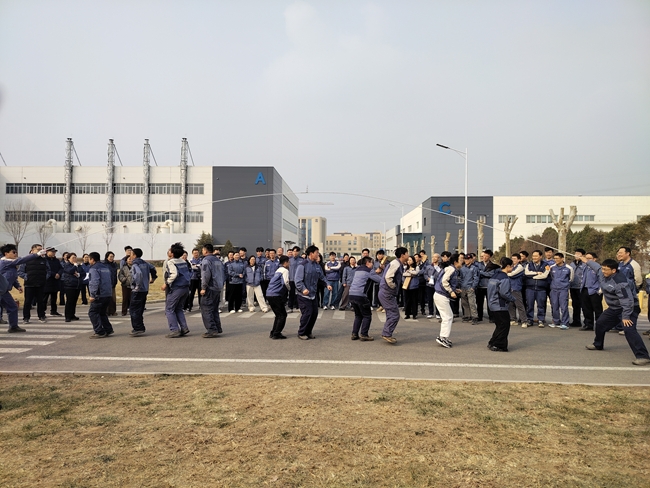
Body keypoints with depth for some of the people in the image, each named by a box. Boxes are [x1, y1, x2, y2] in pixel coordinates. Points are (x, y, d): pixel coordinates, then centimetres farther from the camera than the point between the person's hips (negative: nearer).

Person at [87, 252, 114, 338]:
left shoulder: (94, 269, -9)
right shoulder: (106, 267, 17)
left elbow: (94, 282, -19)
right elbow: (111, 281, 21)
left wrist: (92, 295, -18)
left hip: (99, 295, -8)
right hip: (108, 294, 9)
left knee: (92, 312, -1)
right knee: (102, 313, 19)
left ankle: (100, 332, -4)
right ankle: (108, 330, 17)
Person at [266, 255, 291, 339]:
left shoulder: (278, 270, 22)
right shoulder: (285, 270, -5)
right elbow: (286, 282, -17)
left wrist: (287, 289, 18)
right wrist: (289, 289, 2)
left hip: (269, 294, 9)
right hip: (276, 295, -9)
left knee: (279, 315, 17)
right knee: (283, 315, -1)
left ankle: (273, 333, 17)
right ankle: (276, 334, -3)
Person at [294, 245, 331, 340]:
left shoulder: (317, 265, 7)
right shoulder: (303, 265, -15)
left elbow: (321, 277, 16)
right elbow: (298, 280, -18)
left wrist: (327, 284, -1)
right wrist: (303, 289, -31)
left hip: (313, 294, 7)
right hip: (304, 295, -7)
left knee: (314, 313, 8)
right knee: (307, 313, -7)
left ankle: (308, 332, 26)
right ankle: (301, 333, 12)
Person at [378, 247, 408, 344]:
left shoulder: (399, 264, 14)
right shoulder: (395, 264, -16)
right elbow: (388, 277, -27)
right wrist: (393, 287, -16)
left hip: (388, 293, 10)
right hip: (387, 293, -10)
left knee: (391, 314, 15)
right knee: (394, 315, -8)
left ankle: (387, 334, 22)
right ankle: (387, 334, -2)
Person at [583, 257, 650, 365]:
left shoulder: (620, 282, -33)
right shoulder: (603, 274, -6)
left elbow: (627, 301, -33)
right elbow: (597, 267, 20)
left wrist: (625, 317, -33)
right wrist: (587, 261, 34)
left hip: (628, 308, -10)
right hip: (614, 308, 10)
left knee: (629, 330, -27)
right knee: (600, 324, 21)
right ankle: (598, 345, 44)